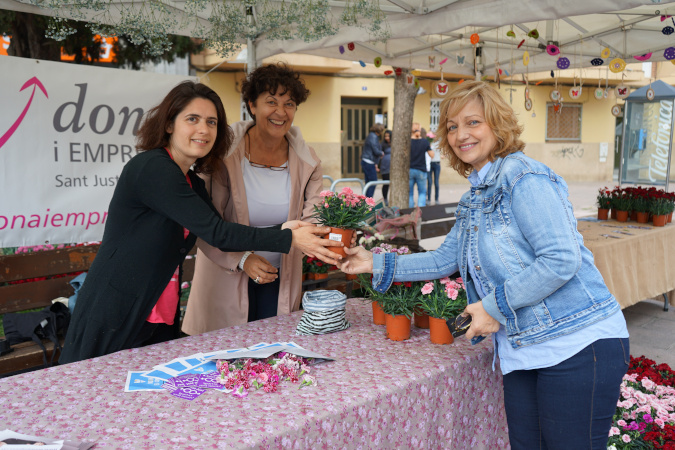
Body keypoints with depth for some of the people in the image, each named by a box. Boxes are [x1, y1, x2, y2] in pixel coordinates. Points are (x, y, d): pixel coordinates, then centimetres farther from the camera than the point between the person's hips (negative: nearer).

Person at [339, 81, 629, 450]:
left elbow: (561, 260, -20)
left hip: (579, 347, -8)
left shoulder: (523, 177, -12)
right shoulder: (473, 200, 16)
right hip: (523, 354, 8)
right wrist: (377, 264, 20)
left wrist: (496, 306, -15)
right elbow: (444, 260, 24)